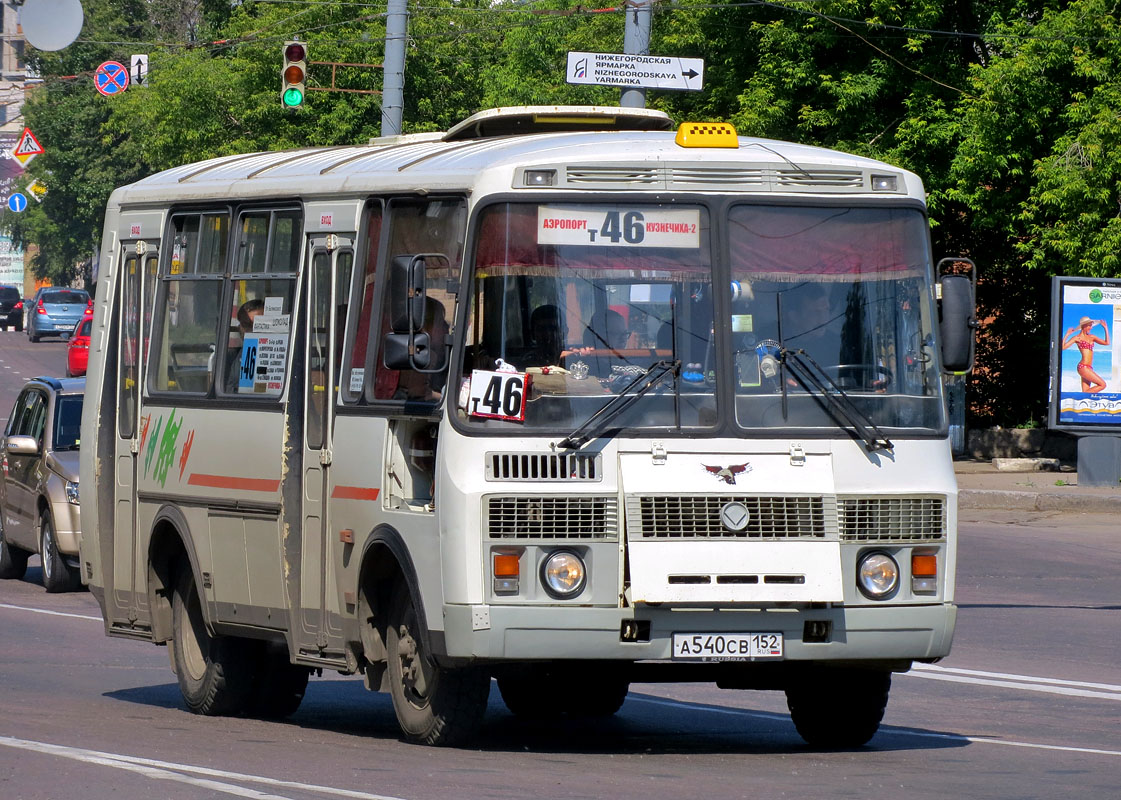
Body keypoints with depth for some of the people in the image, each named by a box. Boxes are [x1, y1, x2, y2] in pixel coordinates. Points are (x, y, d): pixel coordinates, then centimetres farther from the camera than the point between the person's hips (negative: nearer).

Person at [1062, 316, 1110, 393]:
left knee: (1085, 392, 2)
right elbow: (1063, 347, -10)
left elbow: (1106, 343, 19)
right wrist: (1067, 335, -14)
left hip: (1088, 368, 8)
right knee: (1102, 385, -11)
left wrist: (1106, 328, 17)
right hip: (1083, 367, -8)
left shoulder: (1091, 337, 17)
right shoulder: (1077, 338, -2)